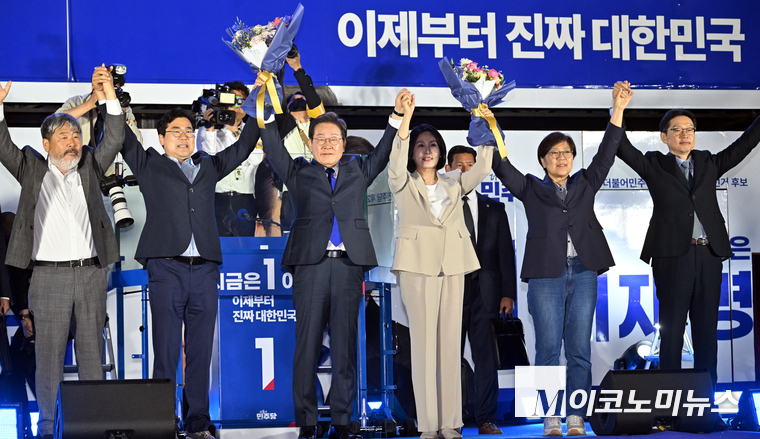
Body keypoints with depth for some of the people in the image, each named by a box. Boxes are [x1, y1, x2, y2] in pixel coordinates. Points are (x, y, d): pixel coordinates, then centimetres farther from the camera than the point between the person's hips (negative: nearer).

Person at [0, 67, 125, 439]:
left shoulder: (89, 167, 13)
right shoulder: (32, 169, 8)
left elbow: (114, 140, 5)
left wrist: (109, 97, -5)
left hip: (91, 272, 2)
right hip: (49, 275, -2)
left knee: (92, 353, 6)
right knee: (48, 356, 0)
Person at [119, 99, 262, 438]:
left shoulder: (208, 167, 22)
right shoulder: (148, 165, 14)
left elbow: (243, 146, 29)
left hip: (205, 269, 3)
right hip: (166, 268, -3)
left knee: (200, 352, 5)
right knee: (165, 352, -4)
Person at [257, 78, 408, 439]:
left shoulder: (358, 171, 20)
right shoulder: (297, 171, 15)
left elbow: (384, 152, 20)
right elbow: (272, 145, 11)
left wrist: (397, 117, 9)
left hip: (349, 264, 2)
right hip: (310, 263, -1)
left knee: (345, 346, 1)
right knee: (307, 344, -2)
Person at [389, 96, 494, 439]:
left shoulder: (453, 182, 16)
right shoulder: (403, 184, 7)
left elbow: (482, 168, 2)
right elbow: (396, 163, -14)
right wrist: (406, 119, -26)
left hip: (453, 266, 3)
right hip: (417, 266, -3)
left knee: (450, 342, 2)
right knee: (423, 342, -5)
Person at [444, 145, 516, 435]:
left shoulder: (494, 209, 14)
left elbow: (506, 253, 10)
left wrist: (508, 293, 1)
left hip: (485, 294, 1)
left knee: (486, 359, 1)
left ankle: (486, 420, 6)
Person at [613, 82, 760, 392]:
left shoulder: (709, 163, 17)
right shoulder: (654, 166, 8)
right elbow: (622, 147, -2)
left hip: (709, 254, 3)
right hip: (673, 255, -3)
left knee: (706, 329, 6)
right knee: (671, 329, -1)